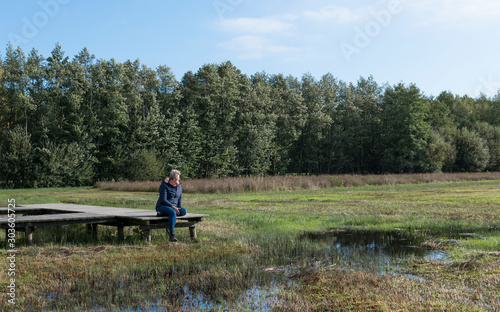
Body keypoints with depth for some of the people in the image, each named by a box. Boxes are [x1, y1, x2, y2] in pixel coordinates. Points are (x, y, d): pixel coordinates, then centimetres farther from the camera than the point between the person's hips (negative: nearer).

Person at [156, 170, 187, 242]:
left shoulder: (179, 186, 10)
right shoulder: (164, 186, -10)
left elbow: (179, 200, 13)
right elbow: (163, 200, -17)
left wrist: (179, 208, -7)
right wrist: (173, 207, -26)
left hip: (174, 207, 6)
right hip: (162, 206, -6)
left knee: (184, 211, -25)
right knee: (173, 213, -38)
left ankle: (162, 214, -23)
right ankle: (172, 235, -38)